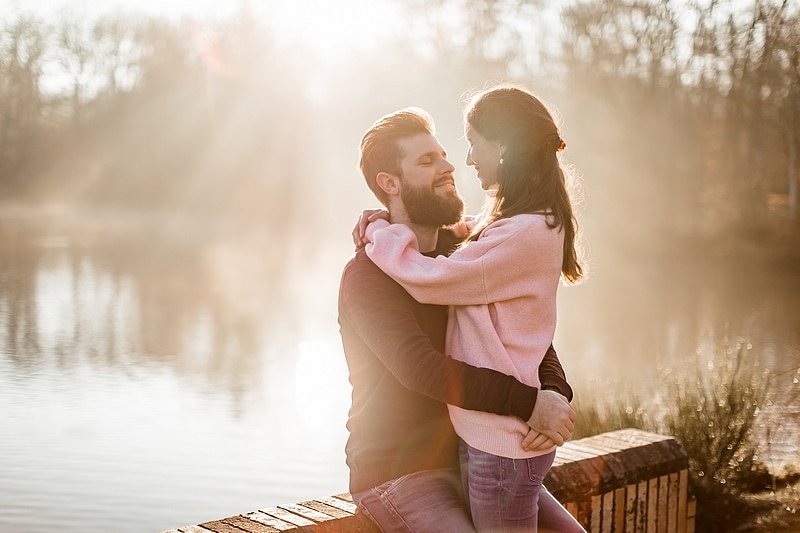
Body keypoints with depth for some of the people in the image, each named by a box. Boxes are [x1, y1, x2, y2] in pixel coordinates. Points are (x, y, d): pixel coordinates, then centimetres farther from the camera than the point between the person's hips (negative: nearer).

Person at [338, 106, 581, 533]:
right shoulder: (366, 275, -16)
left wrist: (554, 395, -20)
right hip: (397, 473, -7)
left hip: (470, 460, 7)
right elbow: (420, 367, -31)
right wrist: (528, 402, -33)